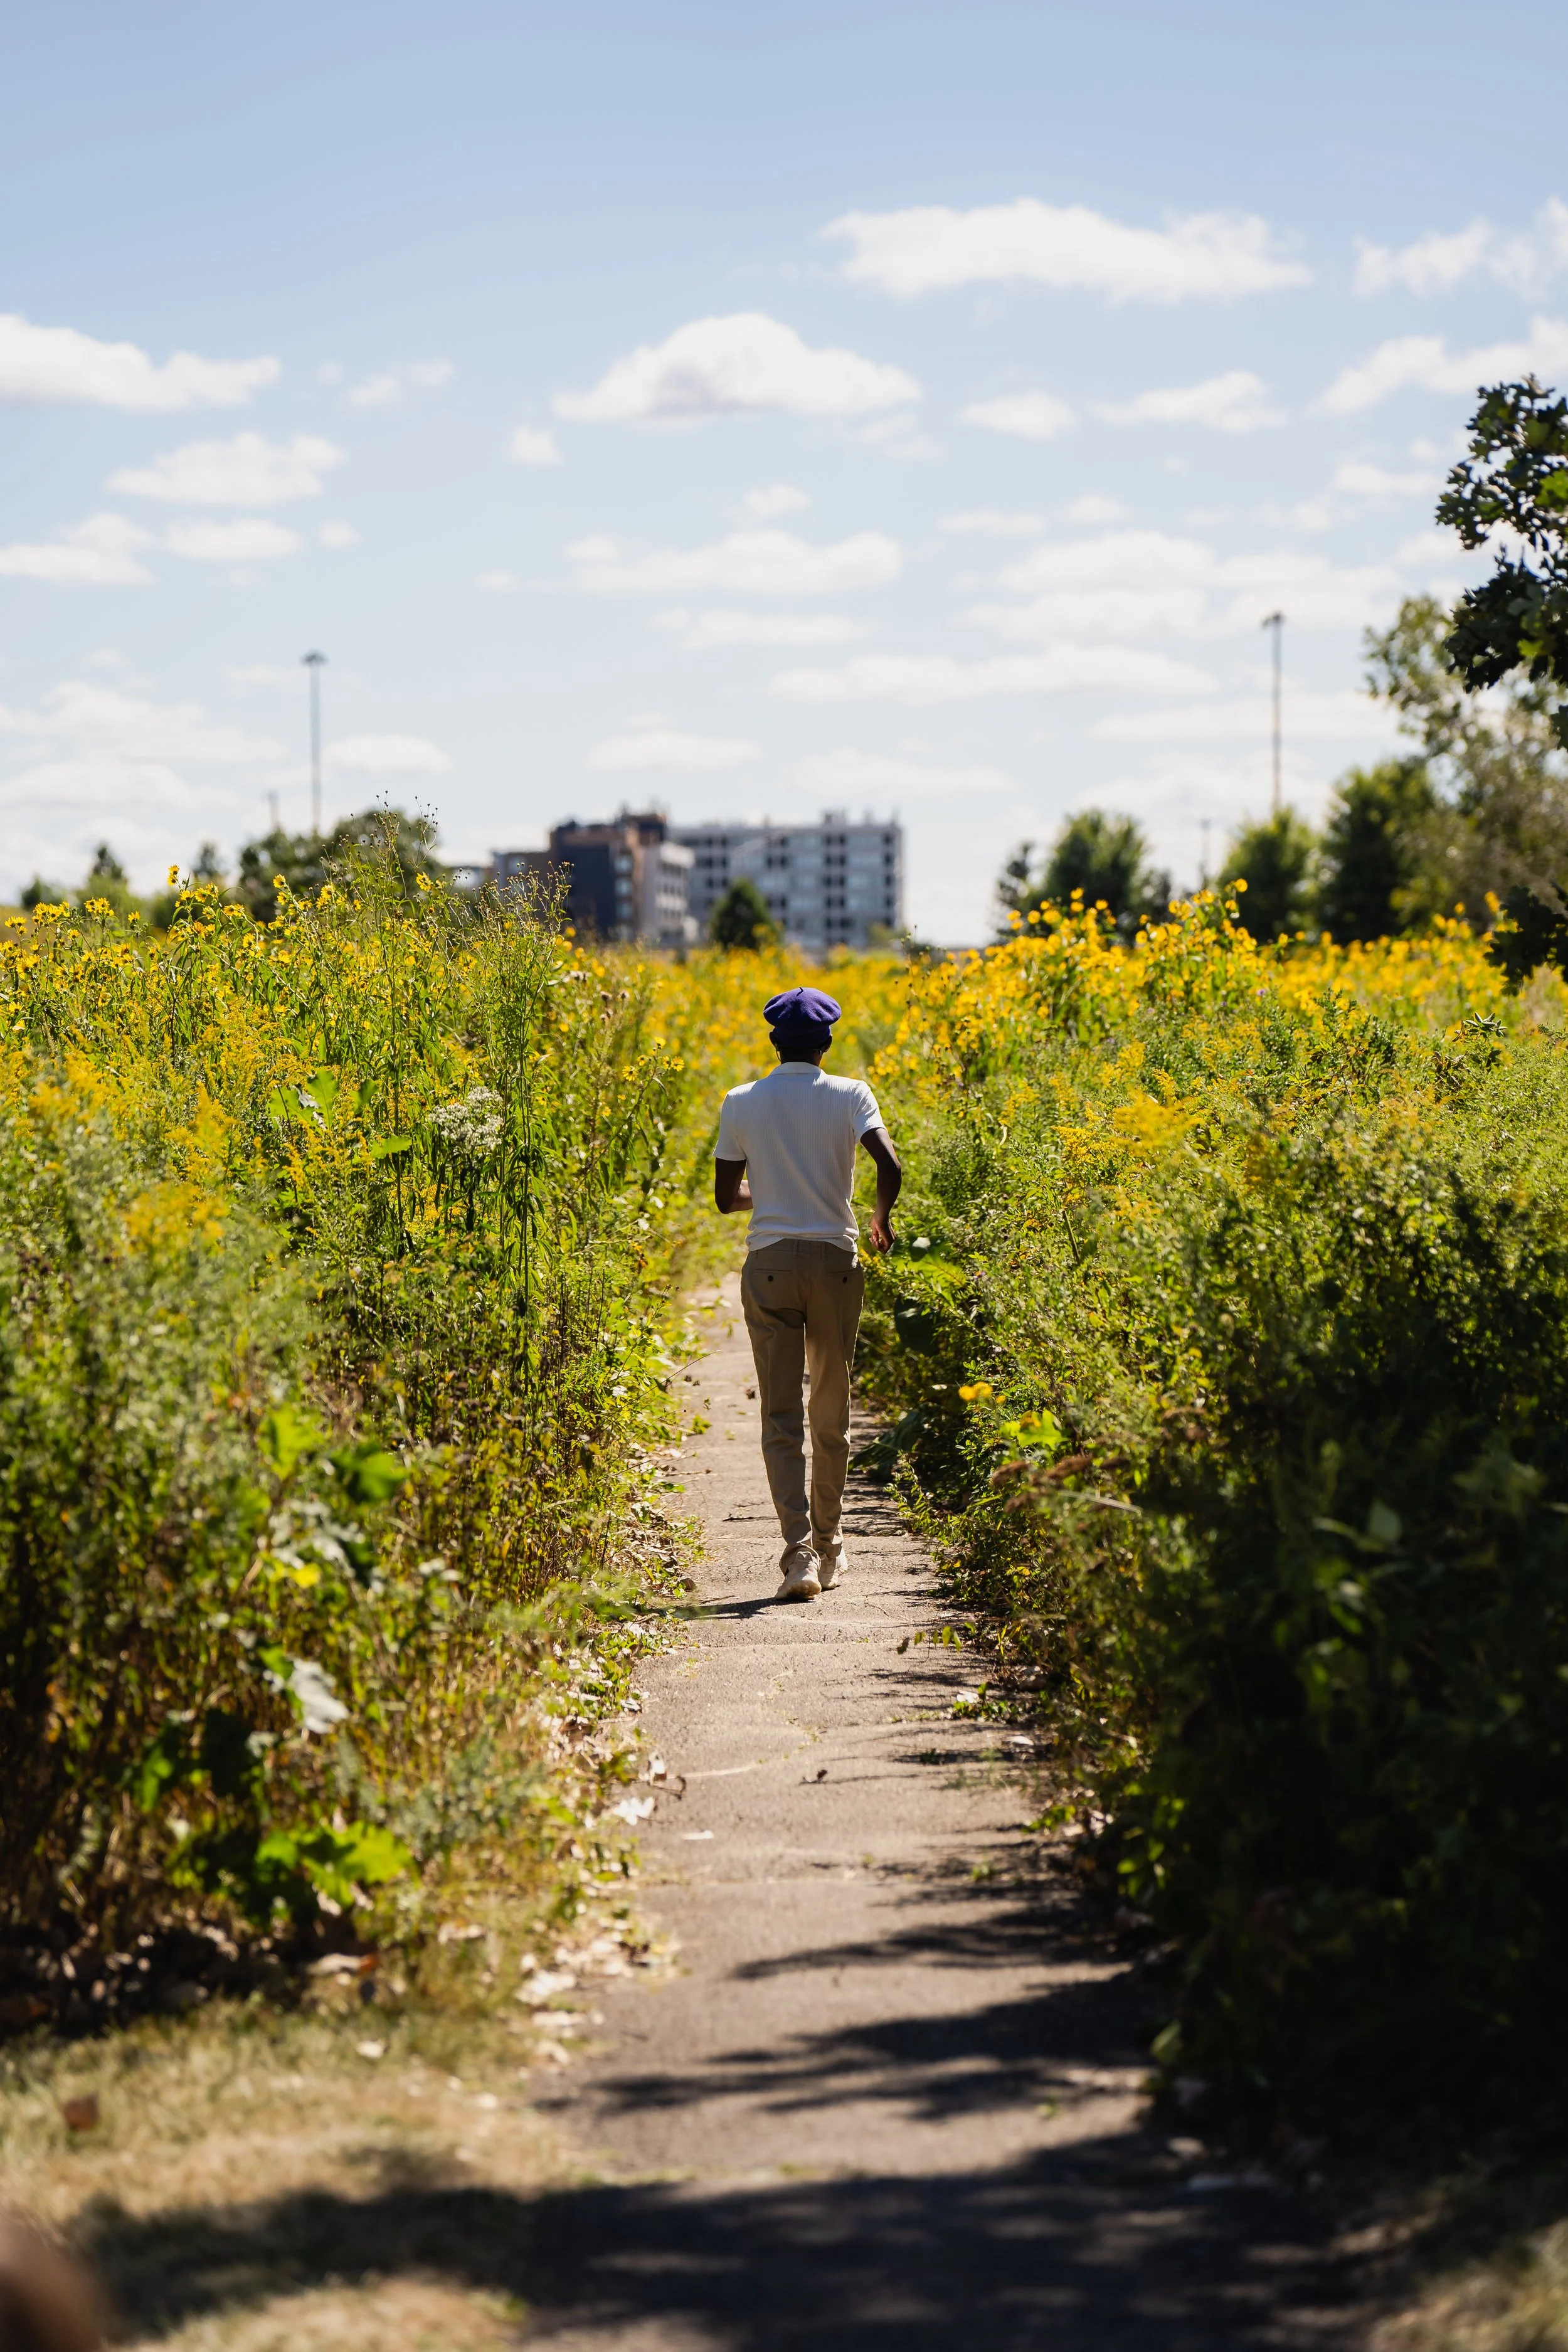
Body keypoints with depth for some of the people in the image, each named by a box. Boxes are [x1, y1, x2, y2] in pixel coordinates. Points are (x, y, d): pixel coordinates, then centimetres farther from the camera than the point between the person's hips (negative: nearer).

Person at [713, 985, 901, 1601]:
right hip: (835, 1261, 0)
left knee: (781, 1417, -1)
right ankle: (828, 1547, 25)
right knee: (832, 1413, 15)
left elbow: (726, 1198, 4)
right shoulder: (850, 1096, -3)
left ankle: (799, 1550, -16)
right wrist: (882, 1217, 5)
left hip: (769, 1265, 0)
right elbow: (890, 1168, -16)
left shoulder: (741, 1104, 1)